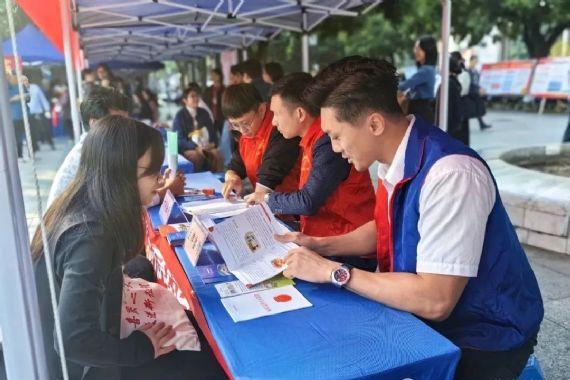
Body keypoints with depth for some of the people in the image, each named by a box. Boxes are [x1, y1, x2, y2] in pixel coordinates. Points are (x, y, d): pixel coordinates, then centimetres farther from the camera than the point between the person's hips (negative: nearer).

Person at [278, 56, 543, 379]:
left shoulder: (450, 175, -30)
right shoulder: (395, 159, -5)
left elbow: (435, 301, -29)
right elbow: (386, 229, 12)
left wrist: (331, 271, -23)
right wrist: (320, 246, -1)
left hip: (481, 336, -6)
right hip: (423, 311, 7)